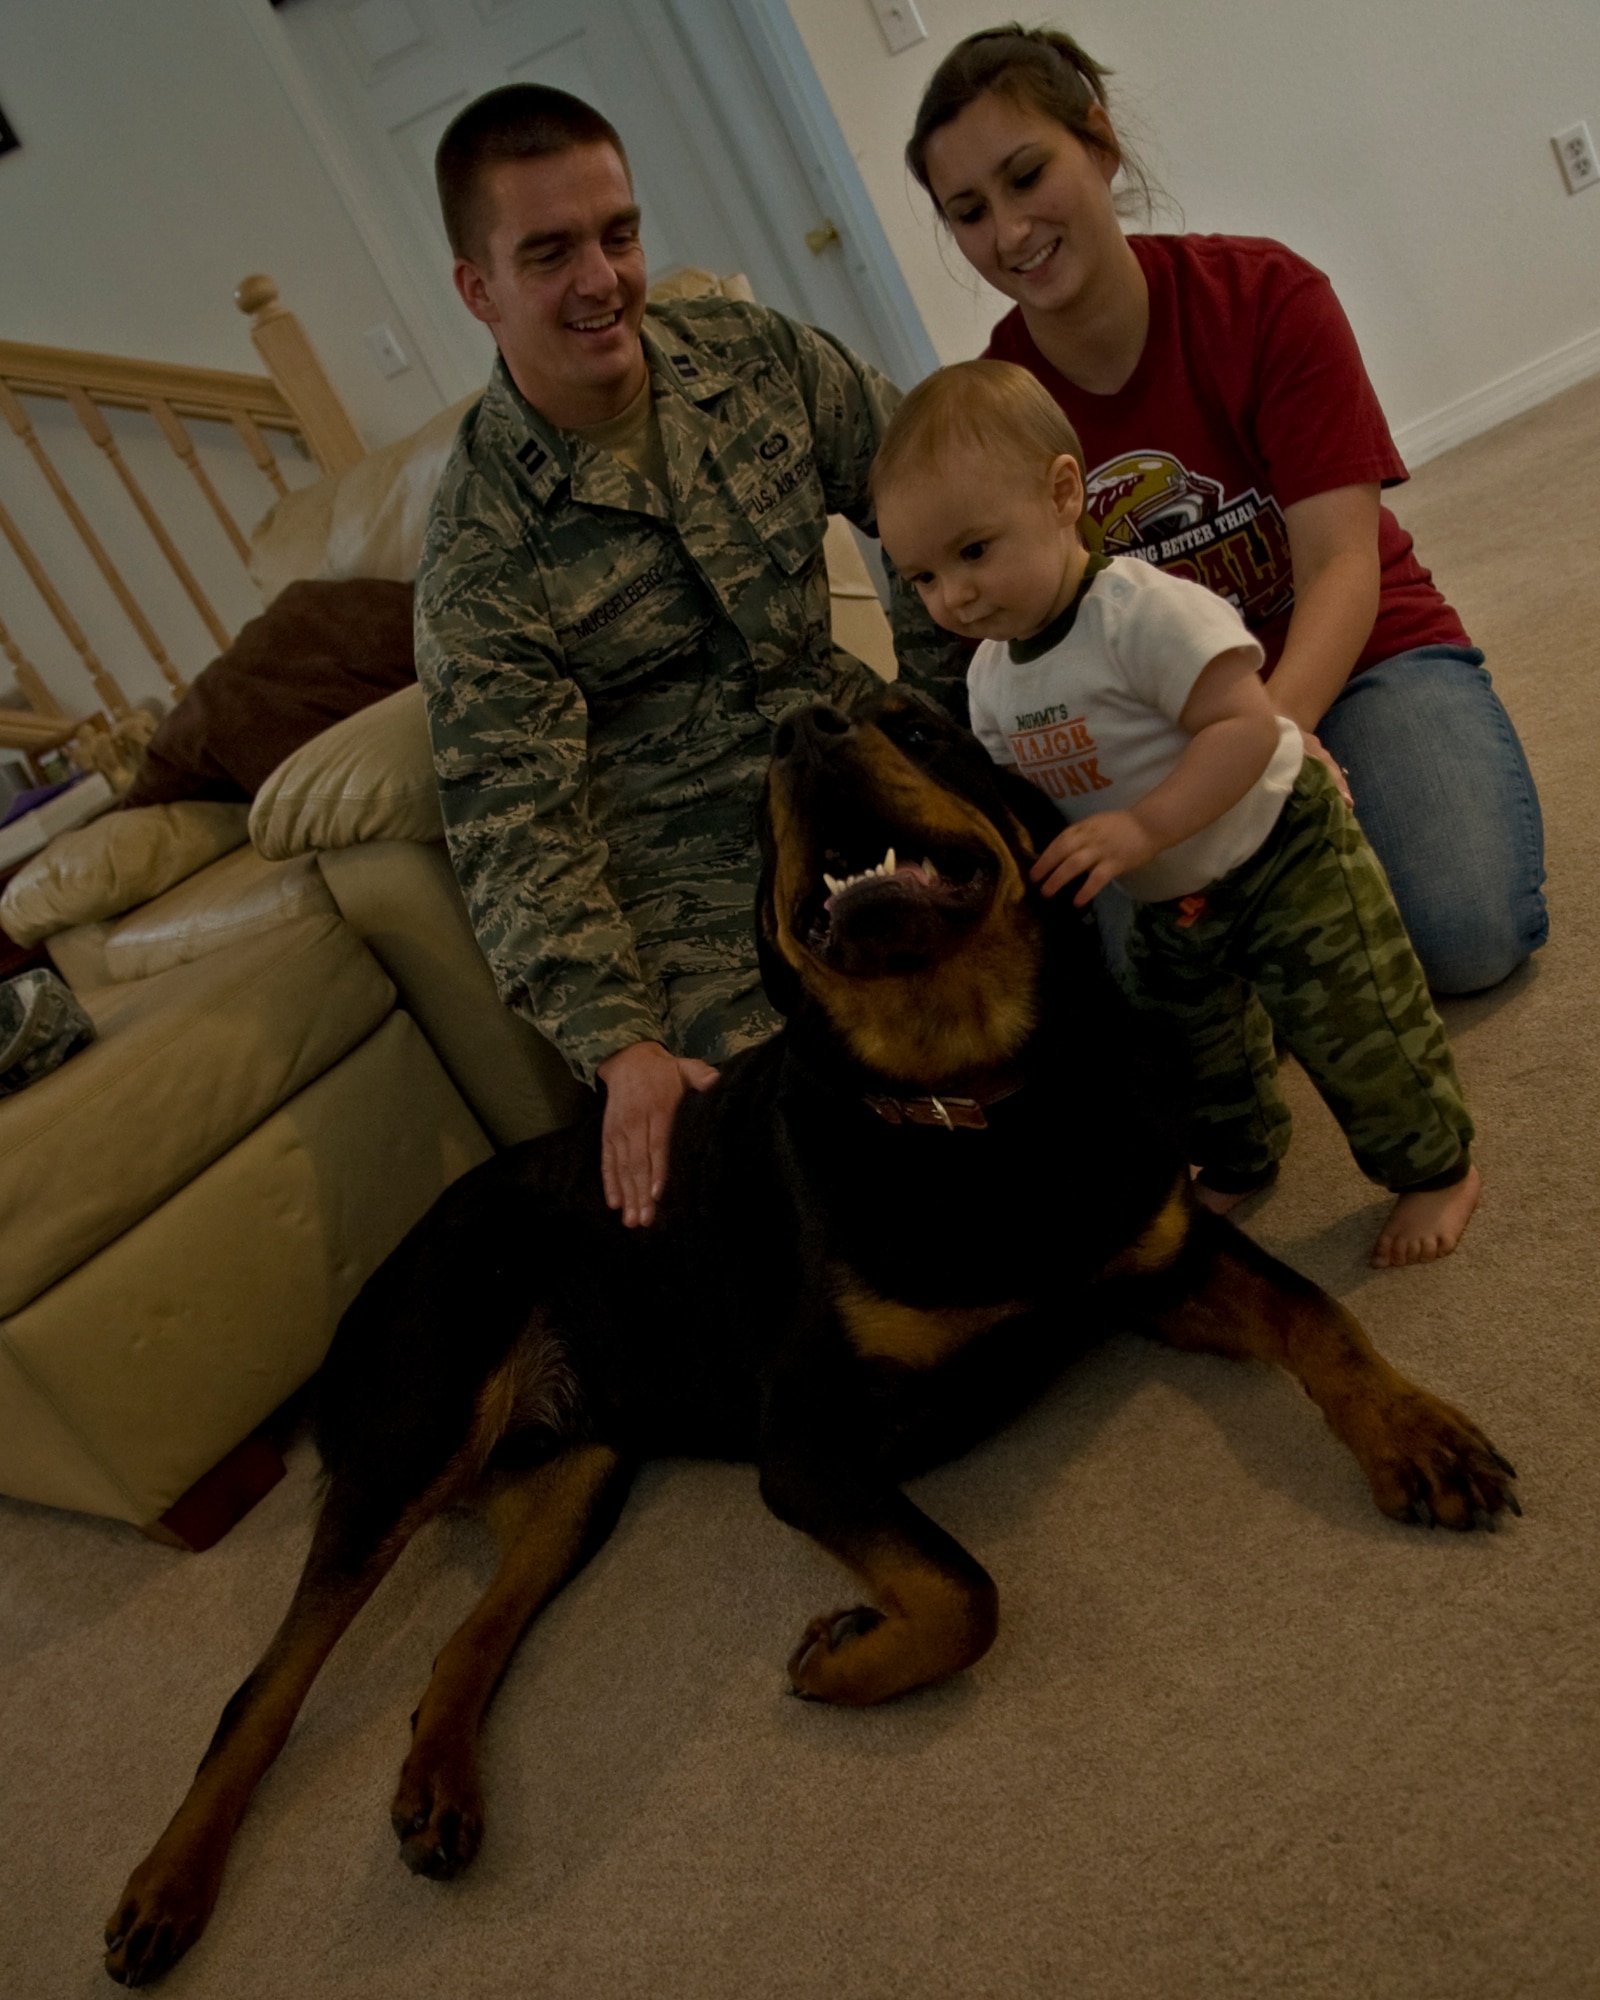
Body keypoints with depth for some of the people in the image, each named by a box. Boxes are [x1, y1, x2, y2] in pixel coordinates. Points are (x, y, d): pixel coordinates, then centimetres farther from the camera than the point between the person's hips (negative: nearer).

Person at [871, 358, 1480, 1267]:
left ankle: (1437, 1167, 22)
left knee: (1352, 1026, -2)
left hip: (1282, 852, -8)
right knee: (1190, 1035, 20)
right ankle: (1240, 1161, 46)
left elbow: (1248, 726, -36)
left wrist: (1142, 827, -42)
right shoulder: (990, 677, -4)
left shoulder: (1145, 610, -30)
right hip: (1172, 903, 8)